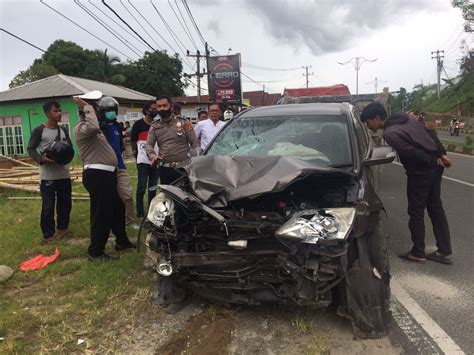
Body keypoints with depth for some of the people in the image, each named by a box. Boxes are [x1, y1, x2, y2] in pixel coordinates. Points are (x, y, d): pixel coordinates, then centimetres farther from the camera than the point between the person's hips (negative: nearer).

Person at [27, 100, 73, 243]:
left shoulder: (63, 130, 11)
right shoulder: (39, 130, -6)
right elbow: (31, 149, -4)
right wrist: (41, 159, -22)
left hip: (64, 174, 5)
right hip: (48, 176, -5)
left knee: (65, 203, 14)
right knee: (48, 206, -1)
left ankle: (62, 228, 32)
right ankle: (48, 234, 11)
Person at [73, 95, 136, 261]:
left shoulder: (91, 127, 20)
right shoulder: (81, 128, -12)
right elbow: (94, 128, -35)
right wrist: (87, 107, -23)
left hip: (106, 174, 11)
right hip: (97, 175, -11)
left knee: (117, 208, 19)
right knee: (101, 214, -4)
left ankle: (122, 241, 33)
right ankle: (95, 252, 8)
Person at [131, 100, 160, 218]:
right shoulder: (138, 124, -3)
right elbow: (133, 141, 1)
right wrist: (135, 153, 2)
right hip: (143, 160, -5)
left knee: (153, 187, 11)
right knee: (141, 187, -2)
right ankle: (140, 212, 5)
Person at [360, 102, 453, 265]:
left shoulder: (389, 133, -17)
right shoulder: (404, 118, 10)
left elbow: (412, 153, -22)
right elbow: (431, 134, 10)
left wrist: (433, 161, -9)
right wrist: (441, 154, 5)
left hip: (421, 172, -9)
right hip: (435, 167, 9)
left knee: (416, 212, 5)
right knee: (435, 208, 15)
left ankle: (417, 253, 17)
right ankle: (444, 250, 23)